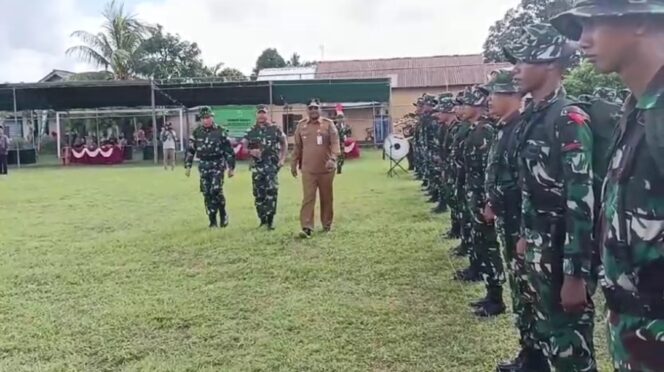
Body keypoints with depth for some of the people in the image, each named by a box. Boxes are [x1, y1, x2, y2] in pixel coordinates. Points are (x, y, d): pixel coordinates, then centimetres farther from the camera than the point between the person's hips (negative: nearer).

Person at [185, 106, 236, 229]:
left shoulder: (220, 132, -2)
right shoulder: (196, 133, 6)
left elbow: (229, 150, 0)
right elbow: (190, 150, 10)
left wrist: (231, 167, -2)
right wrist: (188, 166, 5)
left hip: (217, 165, -3)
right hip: (203, 166, 3)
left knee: (216, 190, -18)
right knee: (207, 194, 3)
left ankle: (223, 214, 5)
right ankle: (213, 221, 11)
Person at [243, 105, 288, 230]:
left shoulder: (275, 129, 4)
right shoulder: (251, 131, 9)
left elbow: (284, 143, 11)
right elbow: (243, 146, 10)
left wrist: (282, 159, 3)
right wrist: (250, 151, -11)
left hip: (272, 165, -2)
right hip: (257, 166, 2)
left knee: (272, 191, -12)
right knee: (259, 193, 5)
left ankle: (270, 220, -7)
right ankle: (262, 219, 16)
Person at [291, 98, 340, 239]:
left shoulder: (328, 124, -1)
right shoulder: (301, 125, 7)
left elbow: (335, 143, -10)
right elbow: (297, 147, 13)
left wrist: (333, 159, -26)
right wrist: (294, 164, 14)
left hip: (326, 169, -1)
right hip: (308, 169, 1)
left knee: (327, 198, 10)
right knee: (308, 198, -6)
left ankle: (327, 224, 25)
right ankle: (307, 228, -8)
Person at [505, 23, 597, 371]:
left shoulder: (569, 119, -18)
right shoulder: (533, 117, 9)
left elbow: (582, 202, -22)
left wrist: (576, 274, -23)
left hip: (564, 252, -8)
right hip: (540, 249, 8)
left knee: (571, 343, 3)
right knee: (548, 332, 20)